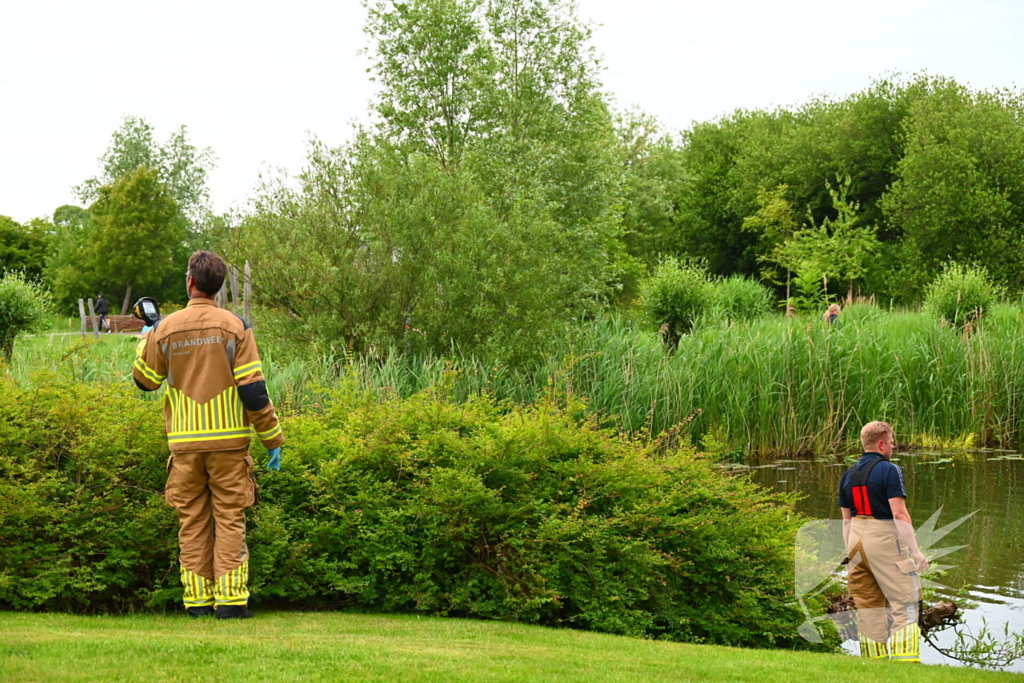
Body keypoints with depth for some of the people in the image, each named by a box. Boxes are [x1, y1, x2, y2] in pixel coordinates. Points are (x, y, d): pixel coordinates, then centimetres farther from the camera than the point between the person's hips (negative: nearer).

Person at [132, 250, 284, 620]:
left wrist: (146, 340, 30)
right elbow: (253, 389, -7)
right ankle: (230, 600, -3)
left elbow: (145, 380, 13)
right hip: (228, 440, -2)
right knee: (229, 520, 2)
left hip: (184, 444, 2)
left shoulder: (164, 329, 1)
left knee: (192, 522, 8)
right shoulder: (234, 327, -5)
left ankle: (197, 601, 7)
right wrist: (272, 438, 1)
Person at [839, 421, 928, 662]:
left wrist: (850, 553, 19)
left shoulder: (849, 475, 10)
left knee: (868, 606, 12)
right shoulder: (889, 471, -10)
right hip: (885, 539, -7)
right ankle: (905, 660, -12)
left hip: (857, 540, 7)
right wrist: (916, 551, -14)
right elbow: (899, 514, -16)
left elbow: (846, 519, 13)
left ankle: (874, 660, 14)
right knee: (905, 603, -3)